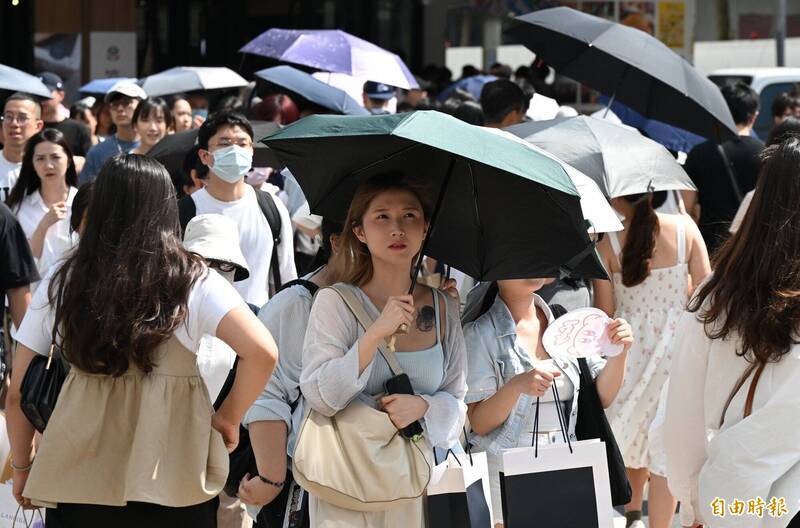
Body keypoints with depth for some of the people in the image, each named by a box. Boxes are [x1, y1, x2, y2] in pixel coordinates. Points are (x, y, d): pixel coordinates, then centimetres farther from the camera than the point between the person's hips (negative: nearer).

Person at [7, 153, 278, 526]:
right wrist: (228, 419, 1)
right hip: (173, 479, -1)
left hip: (79, 481, 1)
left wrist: (22, 467, 17)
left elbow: (18, 392, 4)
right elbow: (262, 352, -15)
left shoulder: (62, 284, 1)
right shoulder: (192, 281, -4)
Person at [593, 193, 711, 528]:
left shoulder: (606, 242, -12)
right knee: (666, 442, 5)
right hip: (677, 342, 0)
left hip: (629, 347, 0)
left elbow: (605, 310, -7)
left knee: (632, 432, 21)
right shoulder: (685, 227, -9)